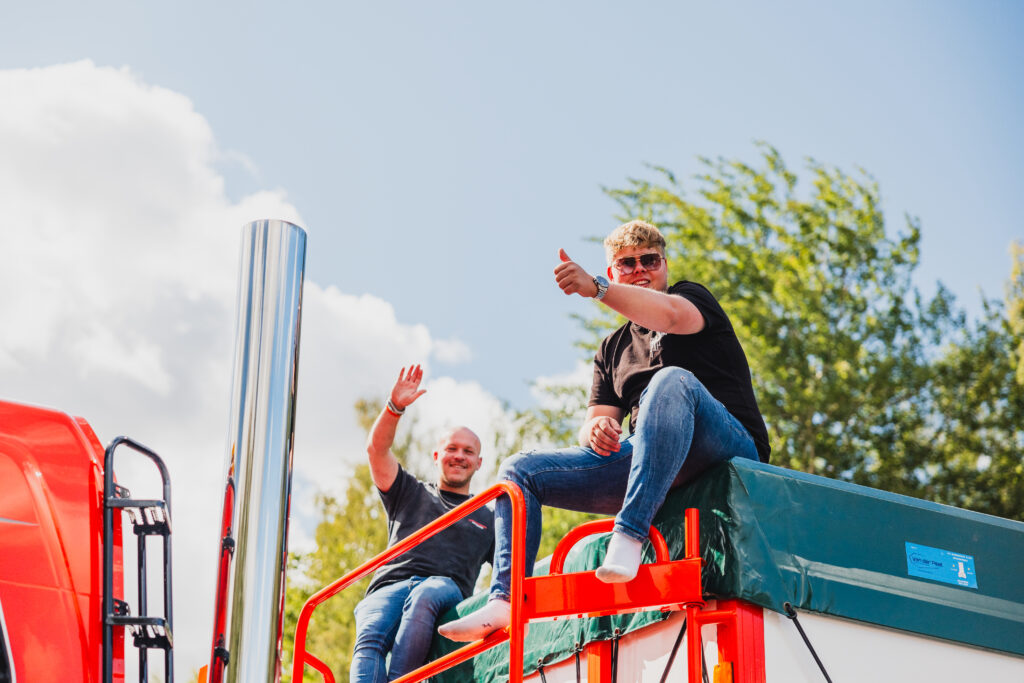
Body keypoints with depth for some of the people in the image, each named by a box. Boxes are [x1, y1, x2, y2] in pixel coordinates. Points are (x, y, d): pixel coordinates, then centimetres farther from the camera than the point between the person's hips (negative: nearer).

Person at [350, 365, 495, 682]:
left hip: (446, 588, -1)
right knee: (370, 637, -34)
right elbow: (376, 449, 14)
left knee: (425, 595, -40)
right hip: (390, 586, 1)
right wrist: (395, 407, -1)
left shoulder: (487, 519, 31)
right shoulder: (411, 494, 29)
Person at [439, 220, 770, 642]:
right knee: (519, 470, -1)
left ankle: (629, 536, -46)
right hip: (649, 462, 6)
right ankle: (505, 601, -22)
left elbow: (670, 314, -17)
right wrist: (596, 429, -10)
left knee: (673, 381, -39)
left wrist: (595, 288, -31)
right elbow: (594, 422, 17)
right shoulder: (613, 350, 26)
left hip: (731, 447, -6)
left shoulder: (692, 296, 10)